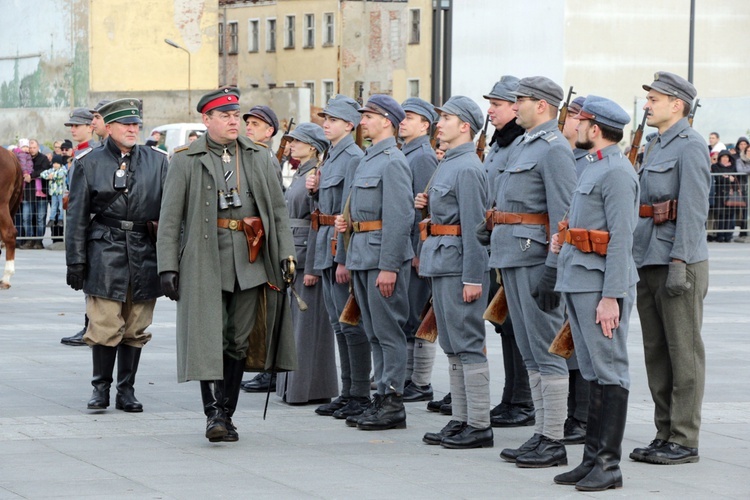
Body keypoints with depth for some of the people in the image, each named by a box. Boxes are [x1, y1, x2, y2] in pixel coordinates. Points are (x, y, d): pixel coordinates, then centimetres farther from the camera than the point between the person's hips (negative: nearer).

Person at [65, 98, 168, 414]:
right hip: (105, 254, -2)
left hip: (145, 254, 2)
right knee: (104, 326, -6)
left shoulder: (158, 162, 9)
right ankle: (100, 387, 8)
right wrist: (75, 260, -1)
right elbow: (77, 216, 4)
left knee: (136, 329, 6)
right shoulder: (90, 163, 4)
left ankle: (126, 390, 16)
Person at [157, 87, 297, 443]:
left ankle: (226, 414, 15)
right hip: (205, 259, -3)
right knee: (210, 339, -11)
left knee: (239, 341, 7)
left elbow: (278, 209, 13)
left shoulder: (259, 157, 11)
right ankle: (213, 414, -10)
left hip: (250, 261, 3)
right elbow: (170, 217, 0)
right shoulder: (186, 160, 2)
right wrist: (168, 266, -7)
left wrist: (286, 253, 2)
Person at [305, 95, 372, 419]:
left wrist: (345, 259, -22)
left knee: (351, 324, -7)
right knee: (339, 325, 13)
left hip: (344, 248, -10)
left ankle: (360, 395, -3)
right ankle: (348, 392, 18)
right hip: (328, 250, 10)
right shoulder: (331, 157, 16)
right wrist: (316, 189, 4)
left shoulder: (354, 158, -14)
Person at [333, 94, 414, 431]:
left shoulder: (393, 162, -12)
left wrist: (389, 267, -23)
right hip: (362, 257, 10)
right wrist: (345, 240, 19)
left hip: (383, 256, -10)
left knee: (388, 331, -6)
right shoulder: (368, 160, 18)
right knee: (374, 333, 12)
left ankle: (393, 404, -3)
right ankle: (381, 399, 16)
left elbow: (400, 217, -19)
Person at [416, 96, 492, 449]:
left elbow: (474, 223, -19)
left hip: (459, 264, -10)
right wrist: (428, 204, 8)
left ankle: (479, 426, -4)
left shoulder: (468, 168, -15)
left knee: (468, 345, -7)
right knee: (452, 346, 13)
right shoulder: (448, 164, 16)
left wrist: (473, 278, -22)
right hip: (442, 264, 10)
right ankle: (460, 421, 18)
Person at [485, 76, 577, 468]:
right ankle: (541, 435, 17)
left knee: (546, 352, -6)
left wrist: (552, 270, -22)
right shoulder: (523, 146, 18)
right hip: (512, 258, 10)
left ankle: (553, 443, -3)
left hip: (534, 259, -10)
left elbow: (564, 215, -18)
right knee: (530, 352, 12)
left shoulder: (554, 149, -12)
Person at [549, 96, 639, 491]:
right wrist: (565, 239, 13)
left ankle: (609, 465, -3)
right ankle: (593, 458, 17)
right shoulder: (593, 167, 17)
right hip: (577, 281, 10)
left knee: (610, 373, -5)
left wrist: (611, 296, -22)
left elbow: (621, 237, -19)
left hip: (601, 286, -10)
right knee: (592, 373, 12)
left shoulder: (617, 171, -14)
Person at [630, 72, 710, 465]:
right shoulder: (654, 148, 18)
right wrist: (637, 261, 19)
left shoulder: (690, 146, -10)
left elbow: (693, 209, -17)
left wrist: (679, 264, -22)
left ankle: (684, 440, -1)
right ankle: (665, 433, 17)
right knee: (656, 352, 11)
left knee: (683, 352, -4)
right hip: (648, 262, 9)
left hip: (680, 262, -9)